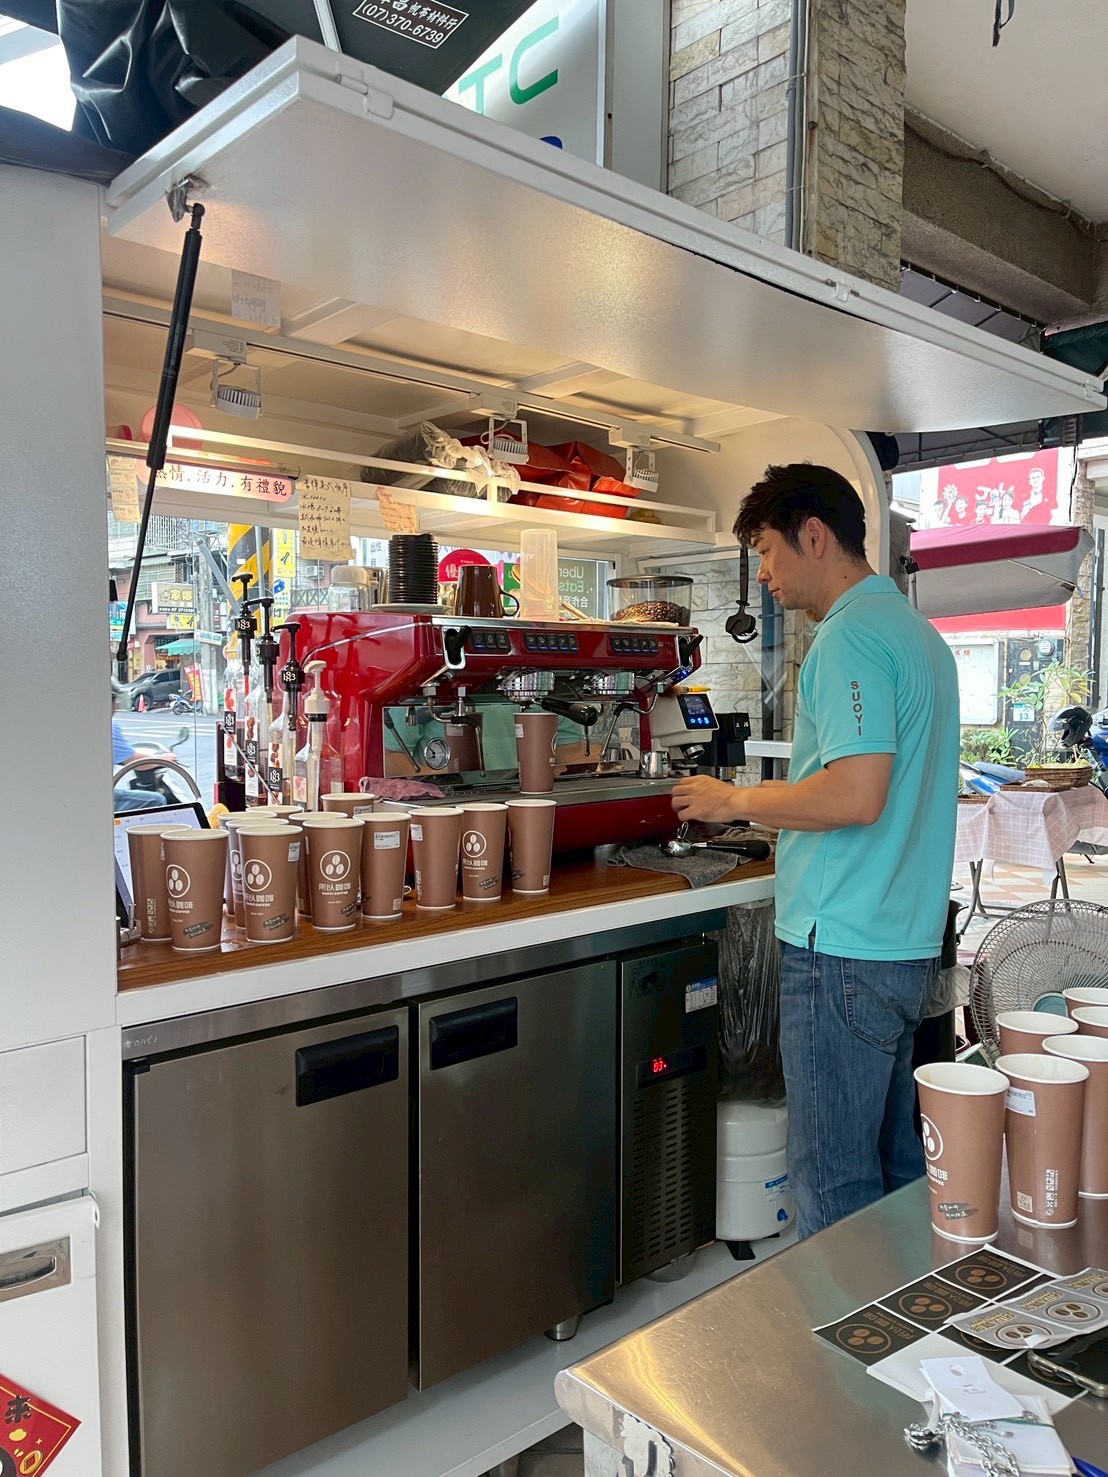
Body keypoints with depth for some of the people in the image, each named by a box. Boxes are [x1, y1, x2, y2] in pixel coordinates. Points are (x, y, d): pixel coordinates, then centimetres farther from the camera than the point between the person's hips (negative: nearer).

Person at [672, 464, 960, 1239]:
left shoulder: (851, 635, -15)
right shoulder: (919, 632, 16)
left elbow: (857, 794, -26)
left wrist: (737, 801, -11)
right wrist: (782, 796, 20)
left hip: (844, 950, -10)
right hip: (910, 944, 10)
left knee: (835, 1181, 3)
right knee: (895, 1161, 20)